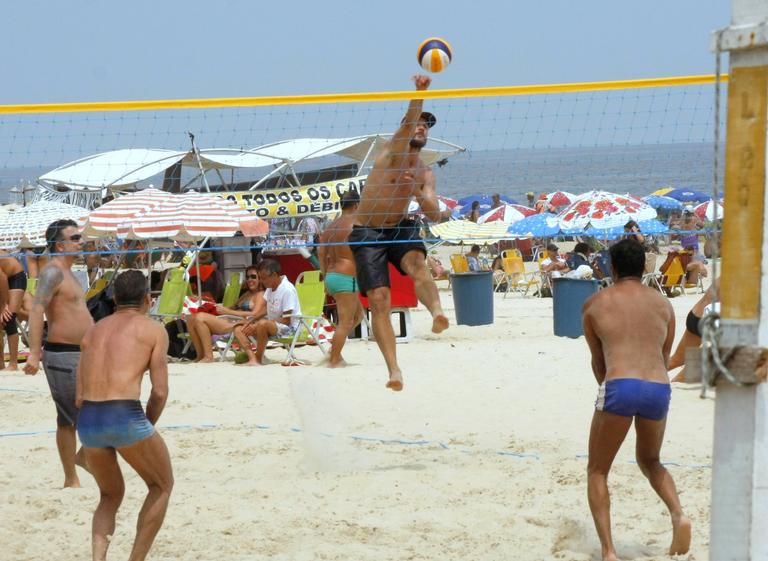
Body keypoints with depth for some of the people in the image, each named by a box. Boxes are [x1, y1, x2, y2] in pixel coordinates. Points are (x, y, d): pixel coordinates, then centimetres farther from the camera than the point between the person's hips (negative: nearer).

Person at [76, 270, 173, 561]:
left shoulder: (93, 331, 22)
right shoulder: (153, 329, 8)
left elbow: (80, 397, 18)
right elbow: (160, 392, -1)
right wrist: (147, 427, 15)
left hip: (87, 421, 5)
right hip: (126, 418, -5)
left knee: (111, 495, 27)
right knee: (161, 486, 20)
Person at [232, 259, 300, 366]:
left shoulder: (287, 290, -20)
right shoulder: (270, 287, 7)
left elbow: (286, 320, -21)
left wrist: (257, 325, -22)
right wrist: (250, 321, 1)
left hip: (288, 327, -9)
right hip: (271, 326, 9)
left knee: (263, 324, -39)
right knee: (239, 329, -5)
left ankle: (258, 359, -20)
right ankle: (252, 358, -27)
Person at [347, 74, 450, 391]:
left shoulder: (425, 173, 8)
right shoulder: (393, 151, -4)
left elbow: (435, 215, -2)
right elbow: (407, 123, -25)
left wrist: (418, 194, -21)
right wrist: (419, 94, -42)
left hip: (399, 228, 3)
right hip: (367, 233, -3)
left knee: (417, 263, -32)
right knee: (379, 300, -13)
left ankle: (437, 311, -56)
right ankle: (394, 370, -13)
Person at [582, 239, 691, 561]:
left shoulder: (595, 303, 13)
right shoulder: (663, 304, 19)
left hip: (619, 387, -3)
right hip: (659, 389, 3)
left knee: (597, 472, 12)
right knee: (649, 460, 29)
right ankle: (678, 514, 2)